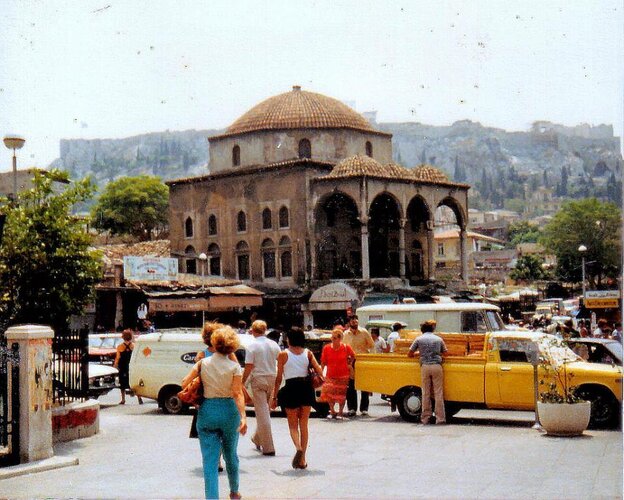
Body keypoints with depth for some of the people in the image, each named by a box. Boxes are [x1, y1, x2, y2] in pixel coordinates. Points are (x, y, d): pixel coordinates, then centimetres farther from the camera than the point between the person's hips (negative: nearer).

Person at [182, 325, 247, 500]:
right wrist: (243, 417, -17)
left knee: (210, 459, -1)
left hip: (207, 411, 0)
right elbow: (238, 394, -14)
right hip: (229, 411, 0)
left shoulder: (203, 363, -3)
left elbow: (184, 383, -6)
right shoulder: (234, 367, -6)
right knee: (231, 454, 20)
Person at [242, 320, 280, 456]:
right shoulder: (274, 345, 5)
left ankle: (268, 448, -3)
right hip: (272, 379, 5)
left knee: (262, 413, -2)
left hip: (258, 380, -5)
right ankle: (257, 439, 34)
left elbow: (248, 367, -12)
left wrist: (242, 383, -3)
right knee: (266, 411, 18)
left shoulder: (252, 346, -9)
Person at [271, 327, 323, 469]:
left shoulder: (283, 354, -3)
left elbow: (278, 378, -3)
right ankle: (302, 459, 11)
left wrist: (275, 397, 2)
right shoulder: (308, 353, 5)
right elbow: (319, 371, -5)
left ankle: (298, 448, -21)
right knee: (304, 425, 12)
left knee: (293, 425, 8)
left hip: (291, 388, -3)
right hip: (306, 388, 3)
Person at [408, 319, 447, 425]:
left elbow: (409, 354, 11)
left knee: (426, 393, 6)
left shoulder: (419, 339, 9)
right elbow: (445, 352, 20)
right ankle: (440, 418, 0)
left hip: (425, 367, 0)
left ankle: (425, 418, 7)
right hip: (437, 366, 0)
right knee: (438, 393, 2)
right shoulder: (439, 339, 12)